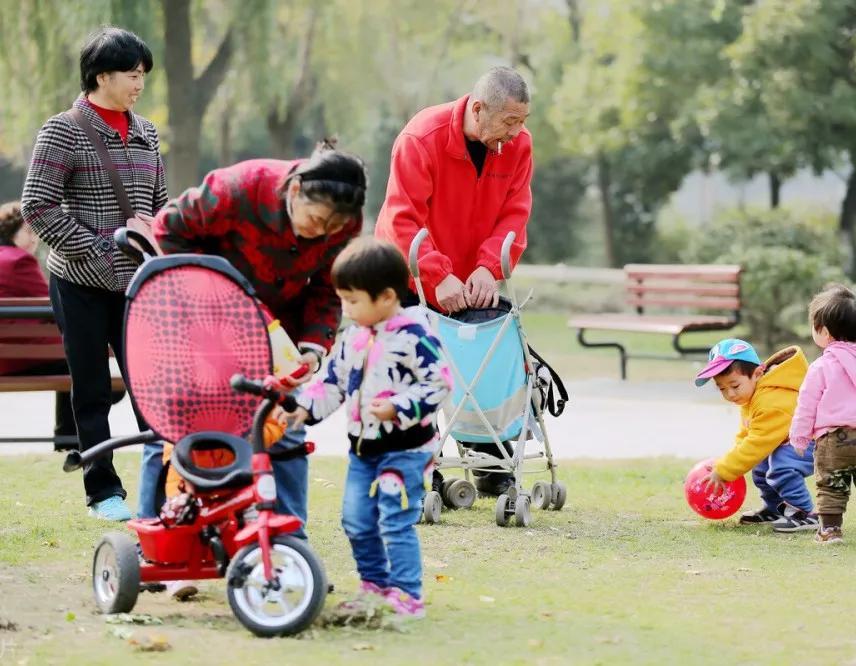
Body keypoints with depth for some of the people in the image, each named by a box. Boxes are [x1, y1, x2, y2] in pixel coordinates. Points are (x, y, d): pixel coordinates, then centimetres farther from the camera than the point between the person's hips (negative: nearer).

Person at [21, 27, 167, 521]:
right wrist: (95, 250, -13)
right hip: (82, 283, -4)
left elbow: (161, 202, 21)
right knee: (93, 391, 4)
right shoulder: (65, 131, -5)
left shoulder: (146, 133, 11)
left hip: (137, 279, 4)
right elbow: (38, 206, -10)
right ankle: (103, 491, 14)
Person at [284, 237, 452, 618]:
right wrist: (304, 407, 0)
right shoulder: (353, 339, 7)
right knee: (356, 521, 11)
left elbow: (439, 382, -17)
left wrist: (397, 407, -24)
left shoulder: (413, 337, -15)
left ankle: (408, 596, -5)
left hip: (405, 448, -8)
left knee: (395, 522, -11)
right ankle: (375, 584, 28)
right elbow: (333, 383, 14)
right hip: (363, 448, 8)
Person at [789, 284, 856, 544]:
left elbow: (807, 405, -3)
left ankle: (830, 528, 1)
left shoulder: (821, 367, -6)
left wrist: (799, 437, 9)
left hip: (833, 438, -4)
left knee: (831, 486, 4)